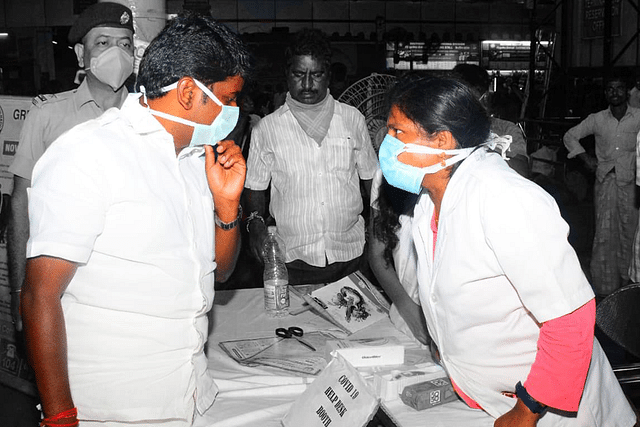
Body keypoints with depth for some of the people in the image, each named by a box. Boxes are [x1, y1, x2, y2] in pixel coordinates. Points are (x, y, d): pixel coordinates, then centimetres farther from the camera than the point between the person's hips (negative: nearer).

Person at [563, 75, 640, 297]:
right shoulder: (597, 119, 5)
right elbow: (570, 136, 14)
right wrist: (586, 158, 3)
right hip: (605, 180, 1)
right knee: (604, 232, -3)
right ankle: (604, 284, 4)